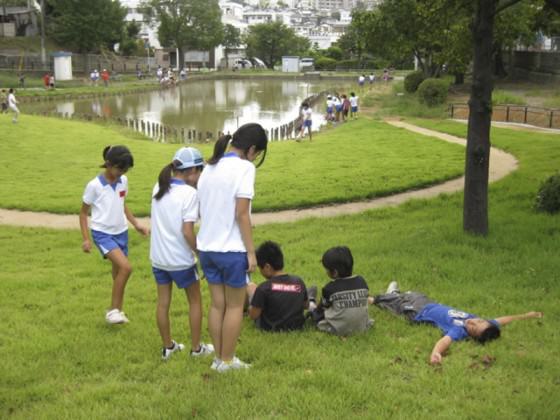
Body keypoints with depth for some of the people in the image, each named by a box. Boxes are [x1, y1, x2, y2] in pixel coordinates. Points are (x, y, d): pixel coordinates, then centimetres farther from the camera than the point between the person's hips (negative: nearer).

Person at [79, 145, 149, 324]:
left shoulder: (123, 181, 2)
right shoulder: (94, 185, -15)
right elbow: (83, 212, -5)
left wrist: (136, 225, 12)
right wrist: (86, 239, -11)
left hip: (121, 233, 6)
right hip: (103, 234, -6)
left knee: (118, 272, 11)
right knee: (126, 267, -22)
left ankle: (117, 311, 26)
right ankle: (113, 310, -8)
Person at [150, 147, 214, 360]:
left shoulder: (158, 188, 1)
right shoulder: (189, 193, -18)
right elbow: (187, 232, -21)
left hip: (158, 257, 6)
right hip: (181, 259, -5)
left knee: (163, 302, 15)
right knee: (195, 301, 14)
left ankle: (168, 346, 28)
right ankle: (196, 347, 23)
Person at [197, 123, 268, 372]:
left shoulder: (210, 167, 8)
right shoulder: (243, 167, -13)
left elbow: (202, 209, 9)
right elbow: (241, 214, -17)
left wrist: (210, 234, 15)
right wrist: (251, 251, -12)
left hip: (207, 247, 7)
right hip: (232, 249, -7)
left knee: (217, 304, 15)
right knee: (235, 306, 7)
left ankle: (218, 358, 23)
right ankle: (227, 361, 14)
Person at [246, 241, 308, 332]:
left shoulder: (264, 288, -25)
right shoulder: (299, 282, -10)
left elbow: (253, 315, -17)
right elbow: (306, 305, 6)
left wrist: (251, 308, 5)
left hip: (269, 327, -4)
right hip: (297, 326, 4)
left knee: (251, 286, 11)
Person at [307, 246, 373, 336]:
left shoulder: (330, 288, -17)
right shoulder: (362, 282, -6)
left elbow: (321, 309, -1)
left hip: (337, 330, -4)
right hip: (361, 327, 4)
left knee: (314, 309, 14)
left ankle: (311, 302, 45)